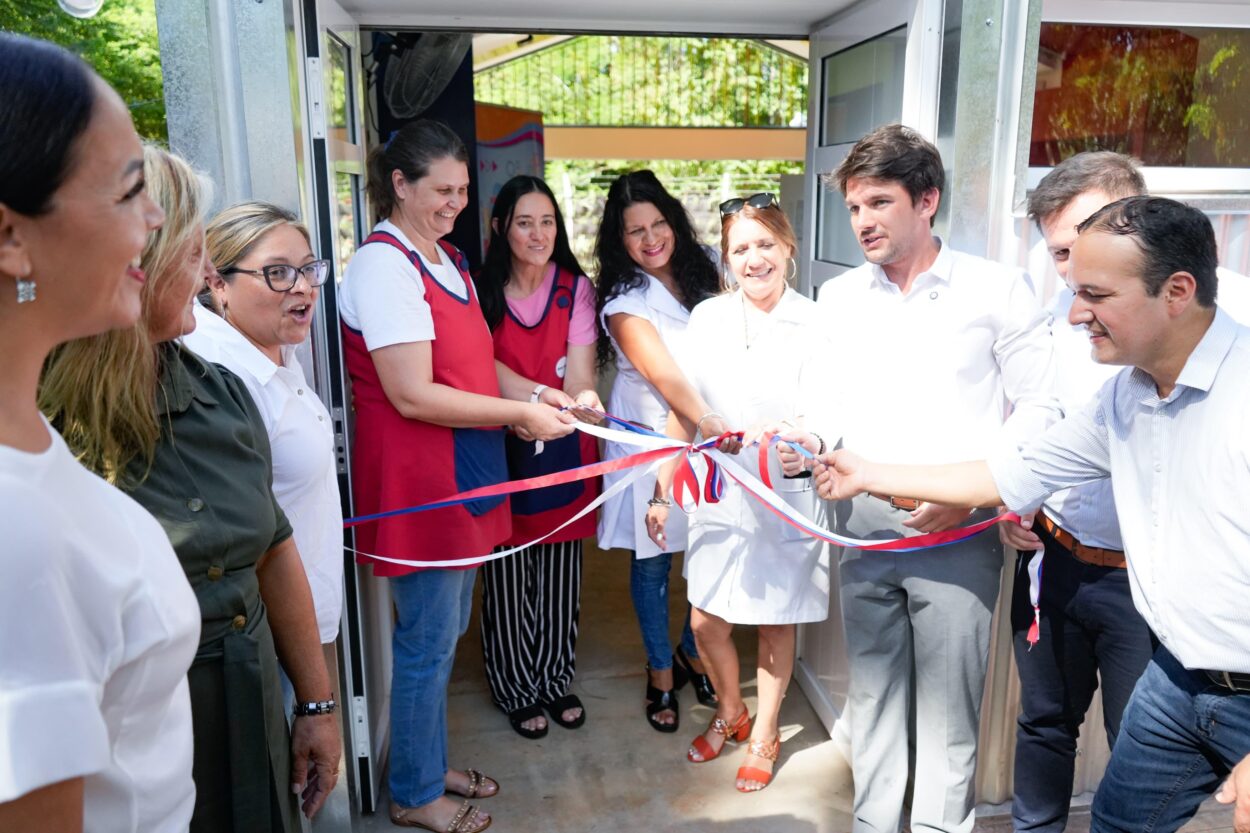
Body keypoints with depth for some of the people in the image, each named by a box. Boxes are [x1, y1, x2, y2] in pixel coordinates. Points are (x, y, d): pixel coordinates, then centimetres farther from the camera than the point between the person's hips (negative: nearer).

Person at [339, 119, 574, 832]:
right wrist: (522, 415, -17)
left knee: (448, 628, 19)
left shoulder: (446, 257, 12)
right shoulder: (383, 265, -17)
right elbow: (413, 395, -22)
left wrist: (543, 396, 2)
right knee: (429, 640, 5)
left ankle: (432, 764, 38)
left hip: (462, 477, 9)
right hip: (417, 479, -9)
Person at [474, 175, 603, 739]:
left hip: (563, 450, 2)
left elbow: (579, 374, -7)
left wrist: (582, 397, -32)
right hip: (500, 446, -1)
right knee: (507, 579, 7)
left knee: (559, 576, 13)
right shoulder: (480, 290, -4)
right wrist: (550, 394, -24)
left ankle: (555, 679, 33)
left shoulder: (575, 288, -1)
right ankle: (517, 689, 27)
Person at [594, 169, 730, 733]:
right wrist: (706, 420, -40)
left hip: (708, 437, 4)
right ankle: (661, 675, 28)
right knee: (652, 563, 7)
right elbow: (661, 372, -25)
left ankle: (693, 654, 33)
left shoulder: (701, 274, 4)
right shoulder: (624, 301, -12)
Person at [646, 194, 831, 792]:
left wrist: (789, 433, -35)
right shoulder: (706, 318, 1)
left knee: (776, 623, 13)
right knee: (706, 623, 11)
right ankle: (729, 713, 41)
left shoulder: (814, 324, -10)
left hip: (786, 494, -3)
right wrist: (662, 491, 4)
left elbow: (823, 418, -12)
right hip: (719, 494, 3)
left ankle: (764, 736, 36)